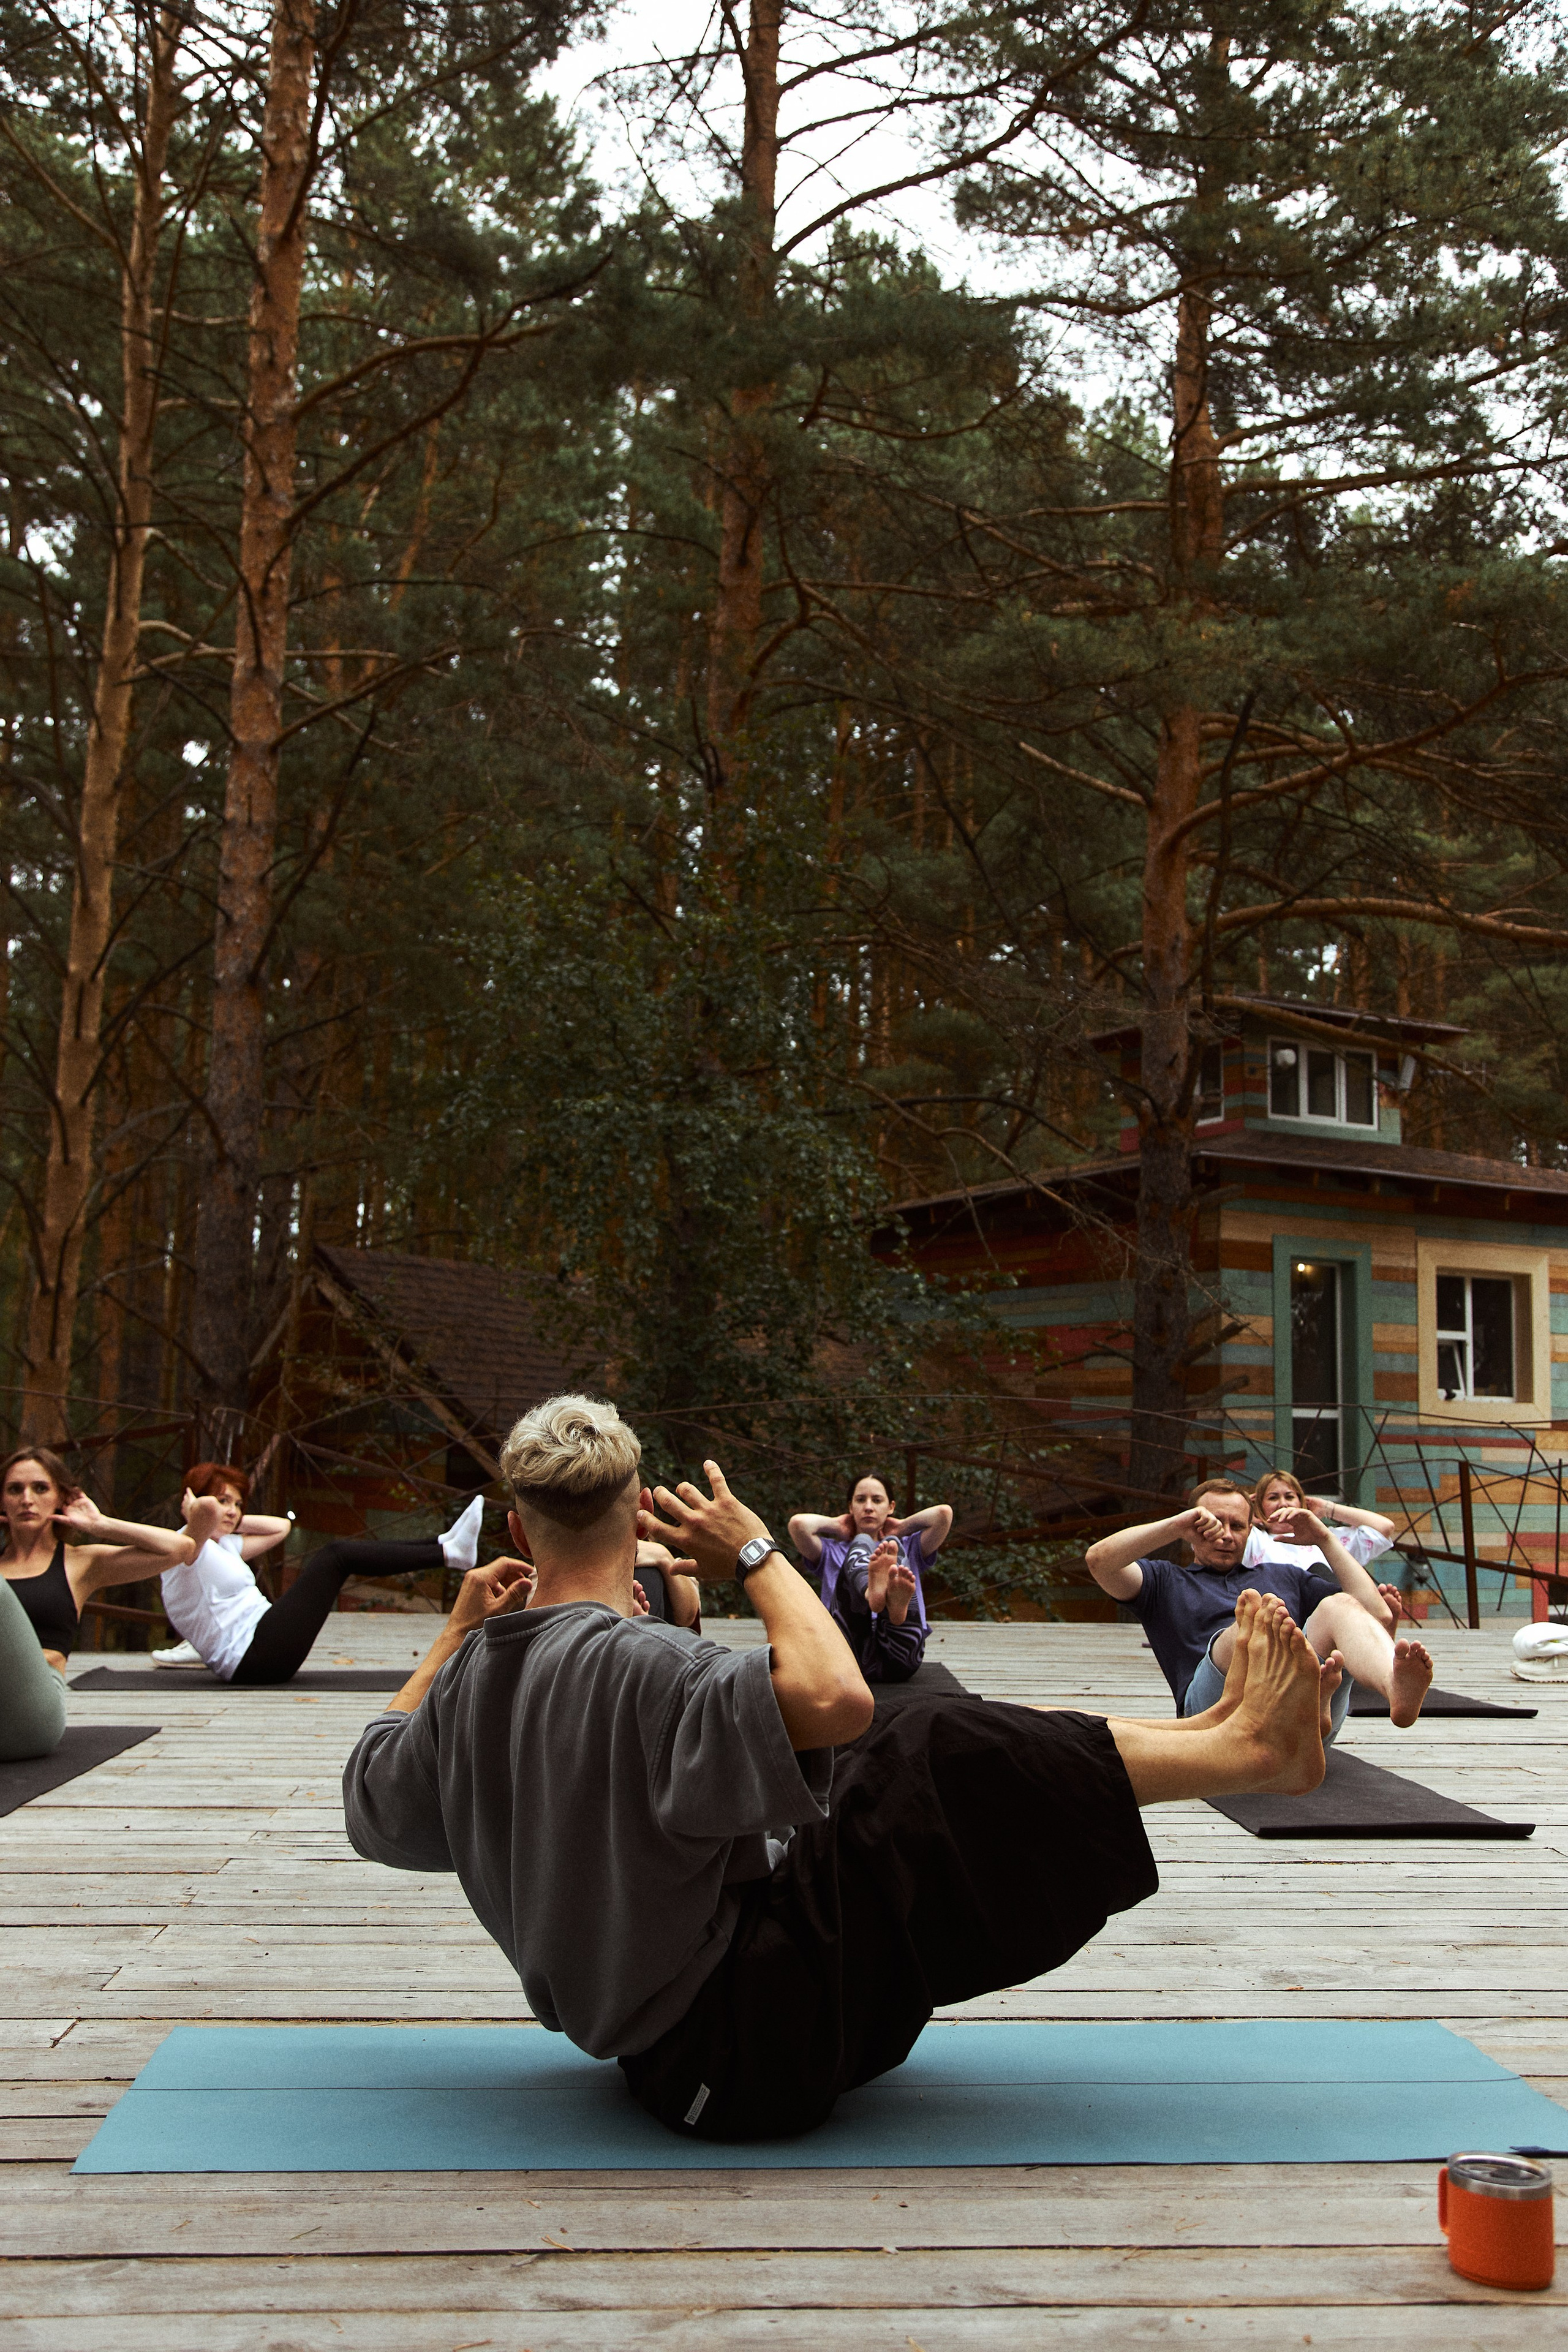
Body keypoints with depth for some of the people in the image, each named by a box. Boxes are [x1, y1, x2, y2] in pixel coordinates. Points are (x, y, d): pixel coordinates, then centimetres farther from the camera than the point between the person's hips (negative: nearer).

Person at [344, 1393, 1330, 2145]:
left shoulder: (471, 1681, 1)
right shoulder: (630, 1665, -26)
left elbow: (371, 1803, 18)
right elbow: (835, 1697, -37)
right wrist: (756, 1552, -21)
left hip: (649, 2028, 9)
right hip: (738, 2042, -9)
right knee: (955, 1767, -11)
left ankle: (1220, 1731, 16)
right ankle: (1245, 1746, 4)